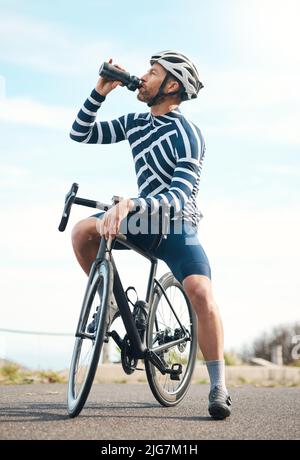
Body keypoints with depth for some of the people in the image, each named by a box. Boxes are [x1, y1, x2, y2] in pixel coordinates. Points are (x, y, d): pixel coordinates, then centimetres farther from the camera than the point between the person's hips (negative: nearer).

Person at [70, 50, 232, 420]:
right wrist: (100, 92, -7)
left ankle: (218, 387, -15)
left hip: (177, 224, -5)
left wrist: (131, 204, -43)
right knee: (81, 232, -21)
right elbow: (80, 133, 6)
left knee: (202, 295, -26)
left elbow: (178, 196, -27)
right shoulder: (134, 123, 3)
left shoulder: (188, 134, -17)